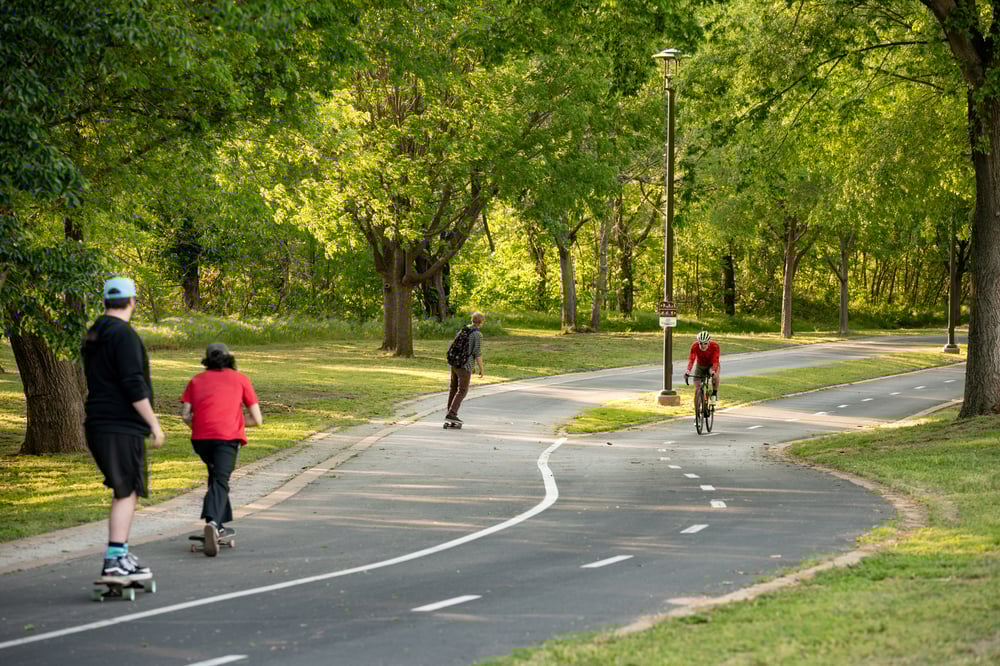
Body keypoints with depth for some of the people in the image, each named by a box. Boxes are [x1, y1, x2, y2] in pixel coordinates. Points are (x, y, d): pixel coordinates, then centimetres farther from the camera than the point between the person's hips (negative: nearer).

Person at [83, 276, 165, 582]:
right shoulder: (124, 335, -13)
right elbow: (134, 385, -19)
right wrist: (154, 424, -14)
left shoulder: (93, 336, 16)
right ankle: (115, 562, -13)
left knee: (124, 491, 17)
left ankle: (121, 553, 18)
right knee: (127, 492, -9)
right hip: (122, 427, -9)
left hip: (98, 425, 9)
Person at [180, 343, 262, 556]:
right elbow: (258, 420, 12)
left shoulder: (196, 380, 21)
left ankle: (220, 525, 27)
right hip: (228, 436, -3)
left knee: (216, 475, 26)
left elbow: (186, 415, 7)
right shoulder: (241, 379, 16)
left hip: (200, 437, 3)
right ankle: (213, 522, -37)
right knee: (220, 481, -11)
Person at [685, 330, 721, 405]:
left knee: (715, 375, -35)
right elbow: (691, 359, -38)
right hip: (700, 366, 2)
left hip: (712, 365, -2)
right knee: (697, 389, -5)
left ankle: (714, 393, -11)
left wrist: (713, 370, -58)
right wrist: (688, 370, -56)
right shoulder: (695, 346, -28)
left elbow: (715, 360, -38)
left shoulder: (714, 346, -31)